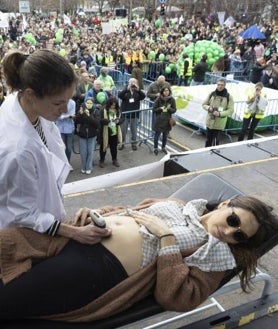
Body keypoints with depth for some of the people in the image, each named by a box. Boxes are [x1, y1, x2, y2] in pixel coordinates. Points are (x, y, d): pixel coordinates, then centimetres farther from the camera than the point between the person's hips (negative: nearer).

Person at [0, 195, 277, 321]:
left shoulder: (217, 253, 0)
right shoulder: (180, 205, 17)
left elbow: (175, 298, -14)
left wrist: (166, 237, -16)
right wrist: (95, 212, 3)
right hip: (84, 234, 7)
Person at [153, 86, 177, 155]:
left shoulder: (172, 100, -2)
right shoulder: (158, 99, -8)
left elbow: (174, 110, 1)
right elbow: (154, 109, -4)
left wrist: (169, 108, -19)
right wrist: (160, 108, -22)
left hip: (167, 120, 2)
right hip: (159, 120, -2)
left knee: (165, 135, 13)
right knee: (157, 134, 2)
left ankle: (163, 147, 31)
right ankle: (156, 148, 19)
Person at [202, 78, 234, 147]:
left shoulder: (229, 97, -5)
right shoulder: (211, 94, 2)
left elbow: (230, 110, -7)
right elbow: (204, 104, 11)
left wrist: (220, 114, -21)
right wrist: (208, 108, -13)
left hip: (219, 123, -3)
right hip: (210, 121, 3)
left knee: (216, 140, -4)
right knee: (208, 139, 12)